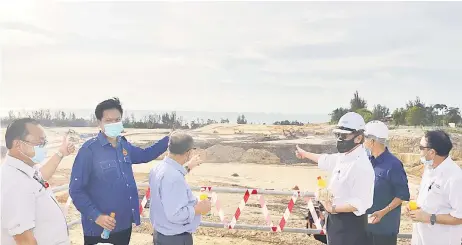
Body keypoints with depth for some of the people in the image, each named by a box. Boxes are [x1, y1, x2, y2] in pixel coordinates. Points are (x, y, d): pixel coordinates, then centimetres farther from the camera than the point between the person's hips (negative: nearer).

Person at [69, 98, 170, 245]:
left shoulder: (124, 145, 3)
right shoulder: (89, 150, -16)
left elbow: (144, 155, 23)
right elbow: (76, 190, -15)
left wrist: (169, 139, 16)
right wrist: (96, 216, -22)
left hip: (124, 225, 6)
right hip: (100, 229, -6)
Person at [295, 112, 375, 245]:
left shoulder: (361, 166, -26)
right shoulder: (343, 156, 5)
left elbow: (360, 203, -29)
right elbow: (326, 159, 26)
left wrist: (333, 208, -26)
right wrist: (304, 154, 40)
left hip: (350, 223, -10)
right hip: (336, 219, 10)